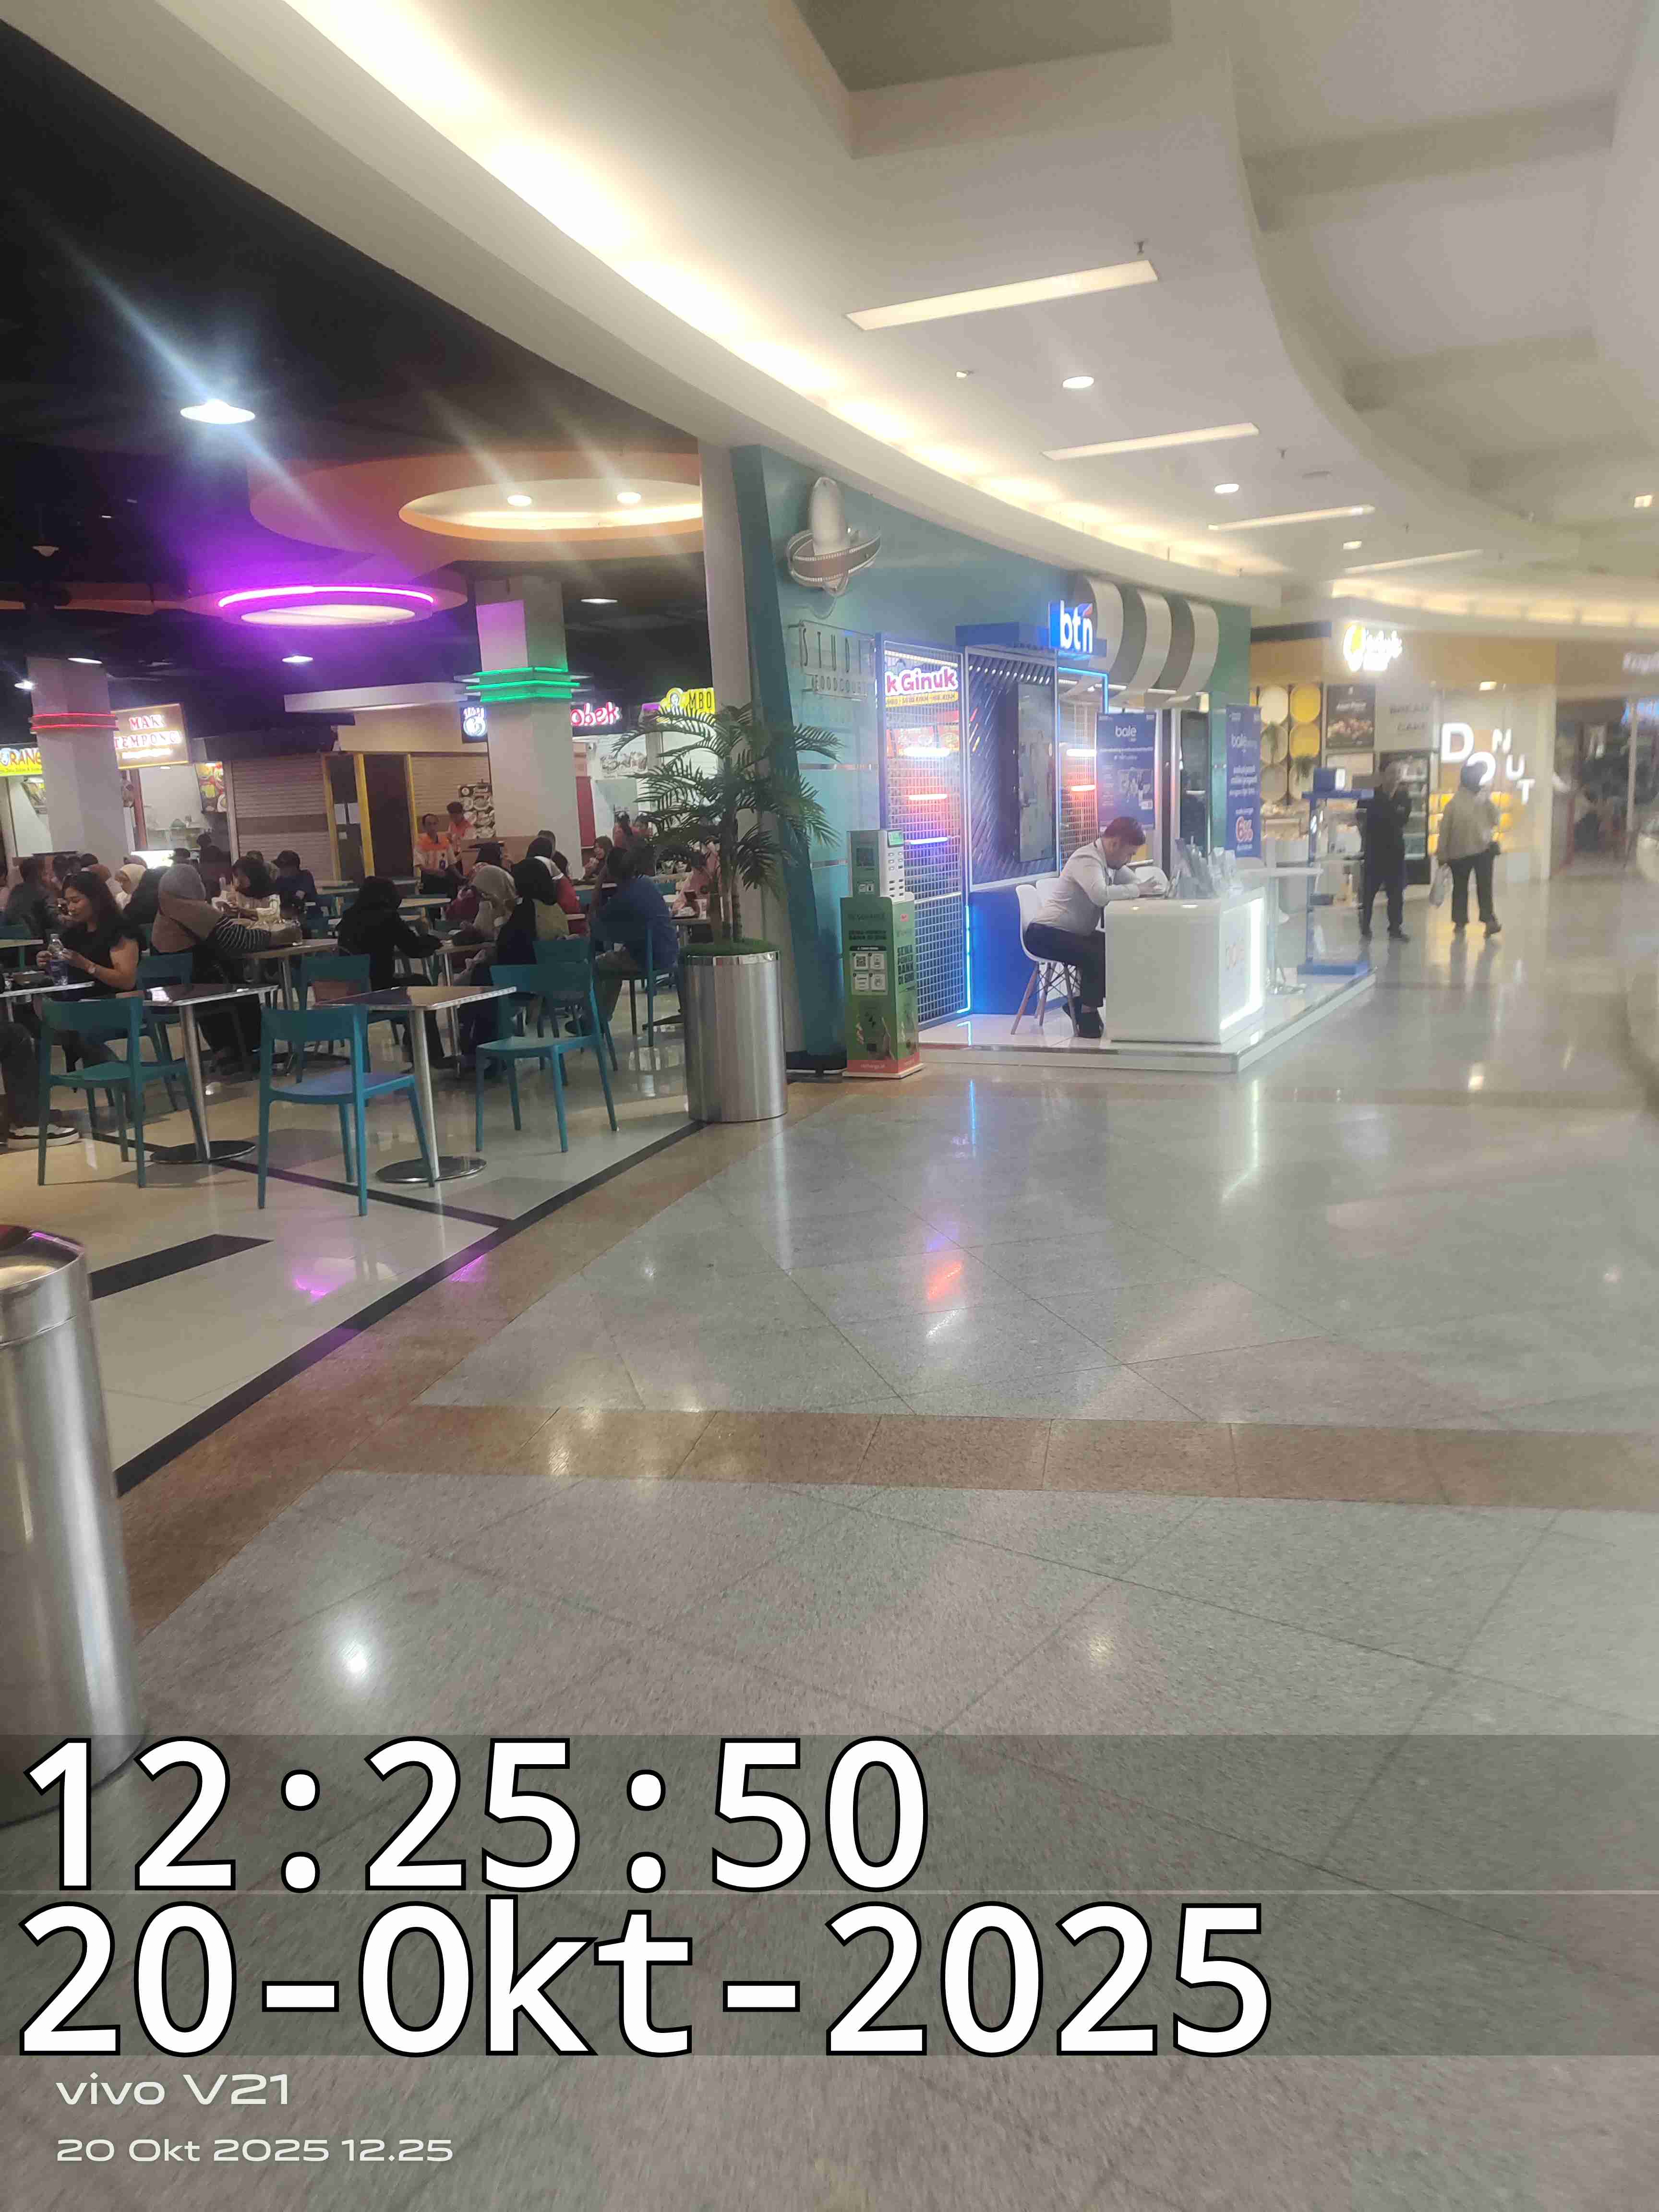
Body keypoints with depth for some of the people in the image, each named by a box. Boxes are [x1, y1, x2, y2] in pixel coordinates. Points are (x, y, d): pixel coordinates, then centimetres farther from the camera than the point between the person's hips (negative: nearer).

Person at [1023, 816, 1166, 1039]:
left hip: (1072, 933, 10)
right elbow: (1101, 895, -37)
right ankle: (1088, 1013, -11)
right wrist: (1138, 890, -28)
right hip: (1045, 934, -10)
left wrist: (1150, 886, -10)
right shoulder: (1087, 860, -20)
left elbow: (1135, 882, 13)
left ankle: (1080, 1003, 4)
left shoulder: (1110, 861, 10)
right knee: (1098, 956, -29)